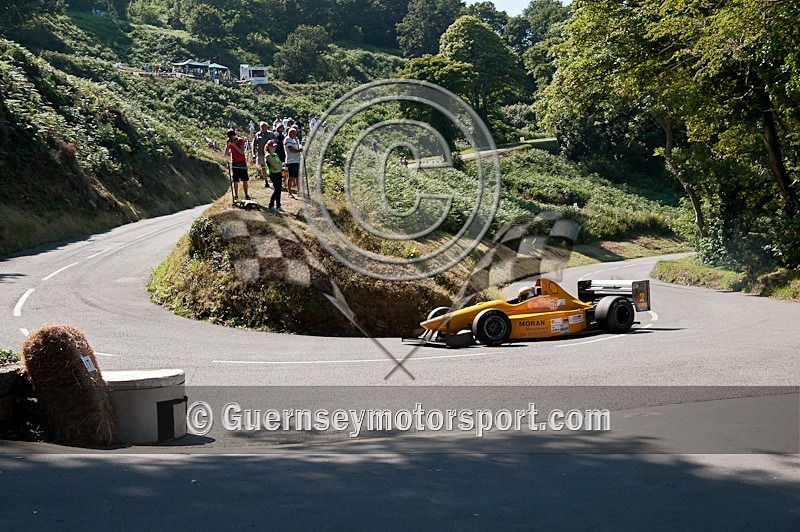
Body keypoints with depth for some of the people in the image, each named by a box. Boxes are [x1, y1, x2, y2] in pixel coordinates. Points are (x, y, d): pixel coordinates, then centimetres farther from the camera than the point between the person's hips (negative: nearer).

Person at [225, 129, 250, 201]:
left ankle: (246, 195, 11)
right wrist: (228, 145, -18)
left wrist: (234, 145, -24)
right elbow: (226, 153, -6)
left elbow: (242, 152, -18)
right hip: (234, 164, 1)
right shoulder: (229, 142, 0)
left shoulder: (240, 140, -8)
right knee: (235, 181, -2)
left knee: (245, 180, 2)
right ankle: (236, 196, 3)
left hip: (242, 163, -1)